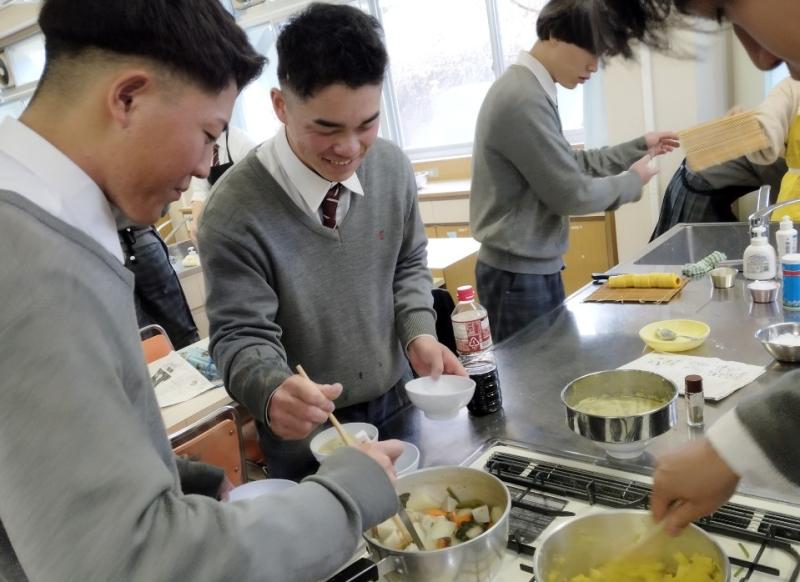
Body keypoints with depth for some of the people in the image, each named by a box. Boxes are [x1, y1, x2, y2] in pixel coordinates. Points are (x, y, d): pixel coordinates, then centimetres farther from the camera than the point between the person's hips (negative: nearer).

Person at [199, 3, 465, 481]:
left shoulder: (393, 167, -10)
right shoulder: (236, 211, -24)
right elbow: (242, 336, -20)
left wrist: (419, 334, -15)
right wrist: (273, 391, -41)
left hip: (397, 401, 5)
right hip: (309, 431, -4)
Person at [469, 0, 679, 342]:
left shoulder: (531, 90, 9)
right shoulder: (524, 100, -22)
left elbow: (570, 165, 16)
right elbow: (570, 193, -18)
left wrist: (638, 148, 15)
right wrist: (633, 181, -2)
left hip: (534, 268, 10)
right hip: (519, 275, -10)